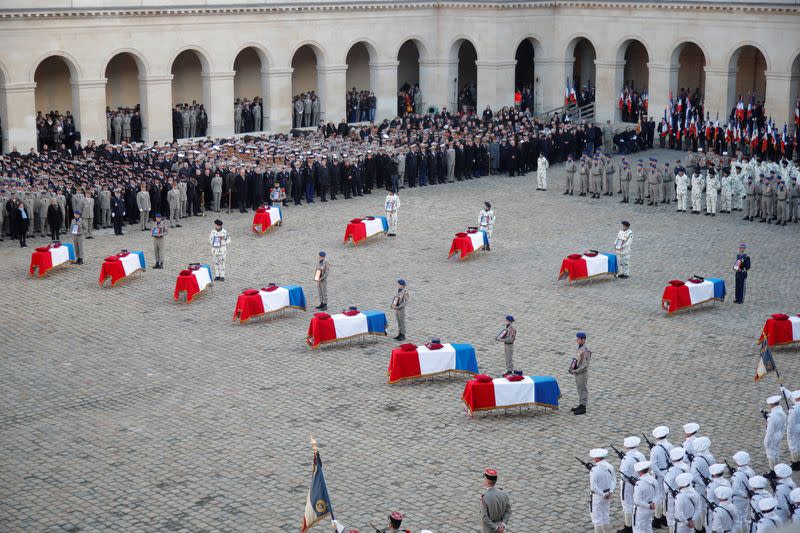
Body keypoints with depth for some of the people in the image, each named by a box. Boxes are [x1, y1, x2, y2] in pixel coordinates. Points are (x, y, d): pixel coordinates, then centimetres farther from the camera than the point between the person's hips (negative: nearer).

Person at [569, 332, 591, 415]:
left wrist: (575, 371, -19)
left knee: (583, 390, 0)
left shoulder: (586, 351, -21)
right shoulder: (580, 348, 7)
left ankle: (583, 408, 7)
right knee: (580, 389, 17)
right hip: (577, 373, 9)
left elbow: (585, 365, -23)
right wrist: (572, 368, 5)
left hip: (582, 374, -9)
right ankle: (581, 405, 27)